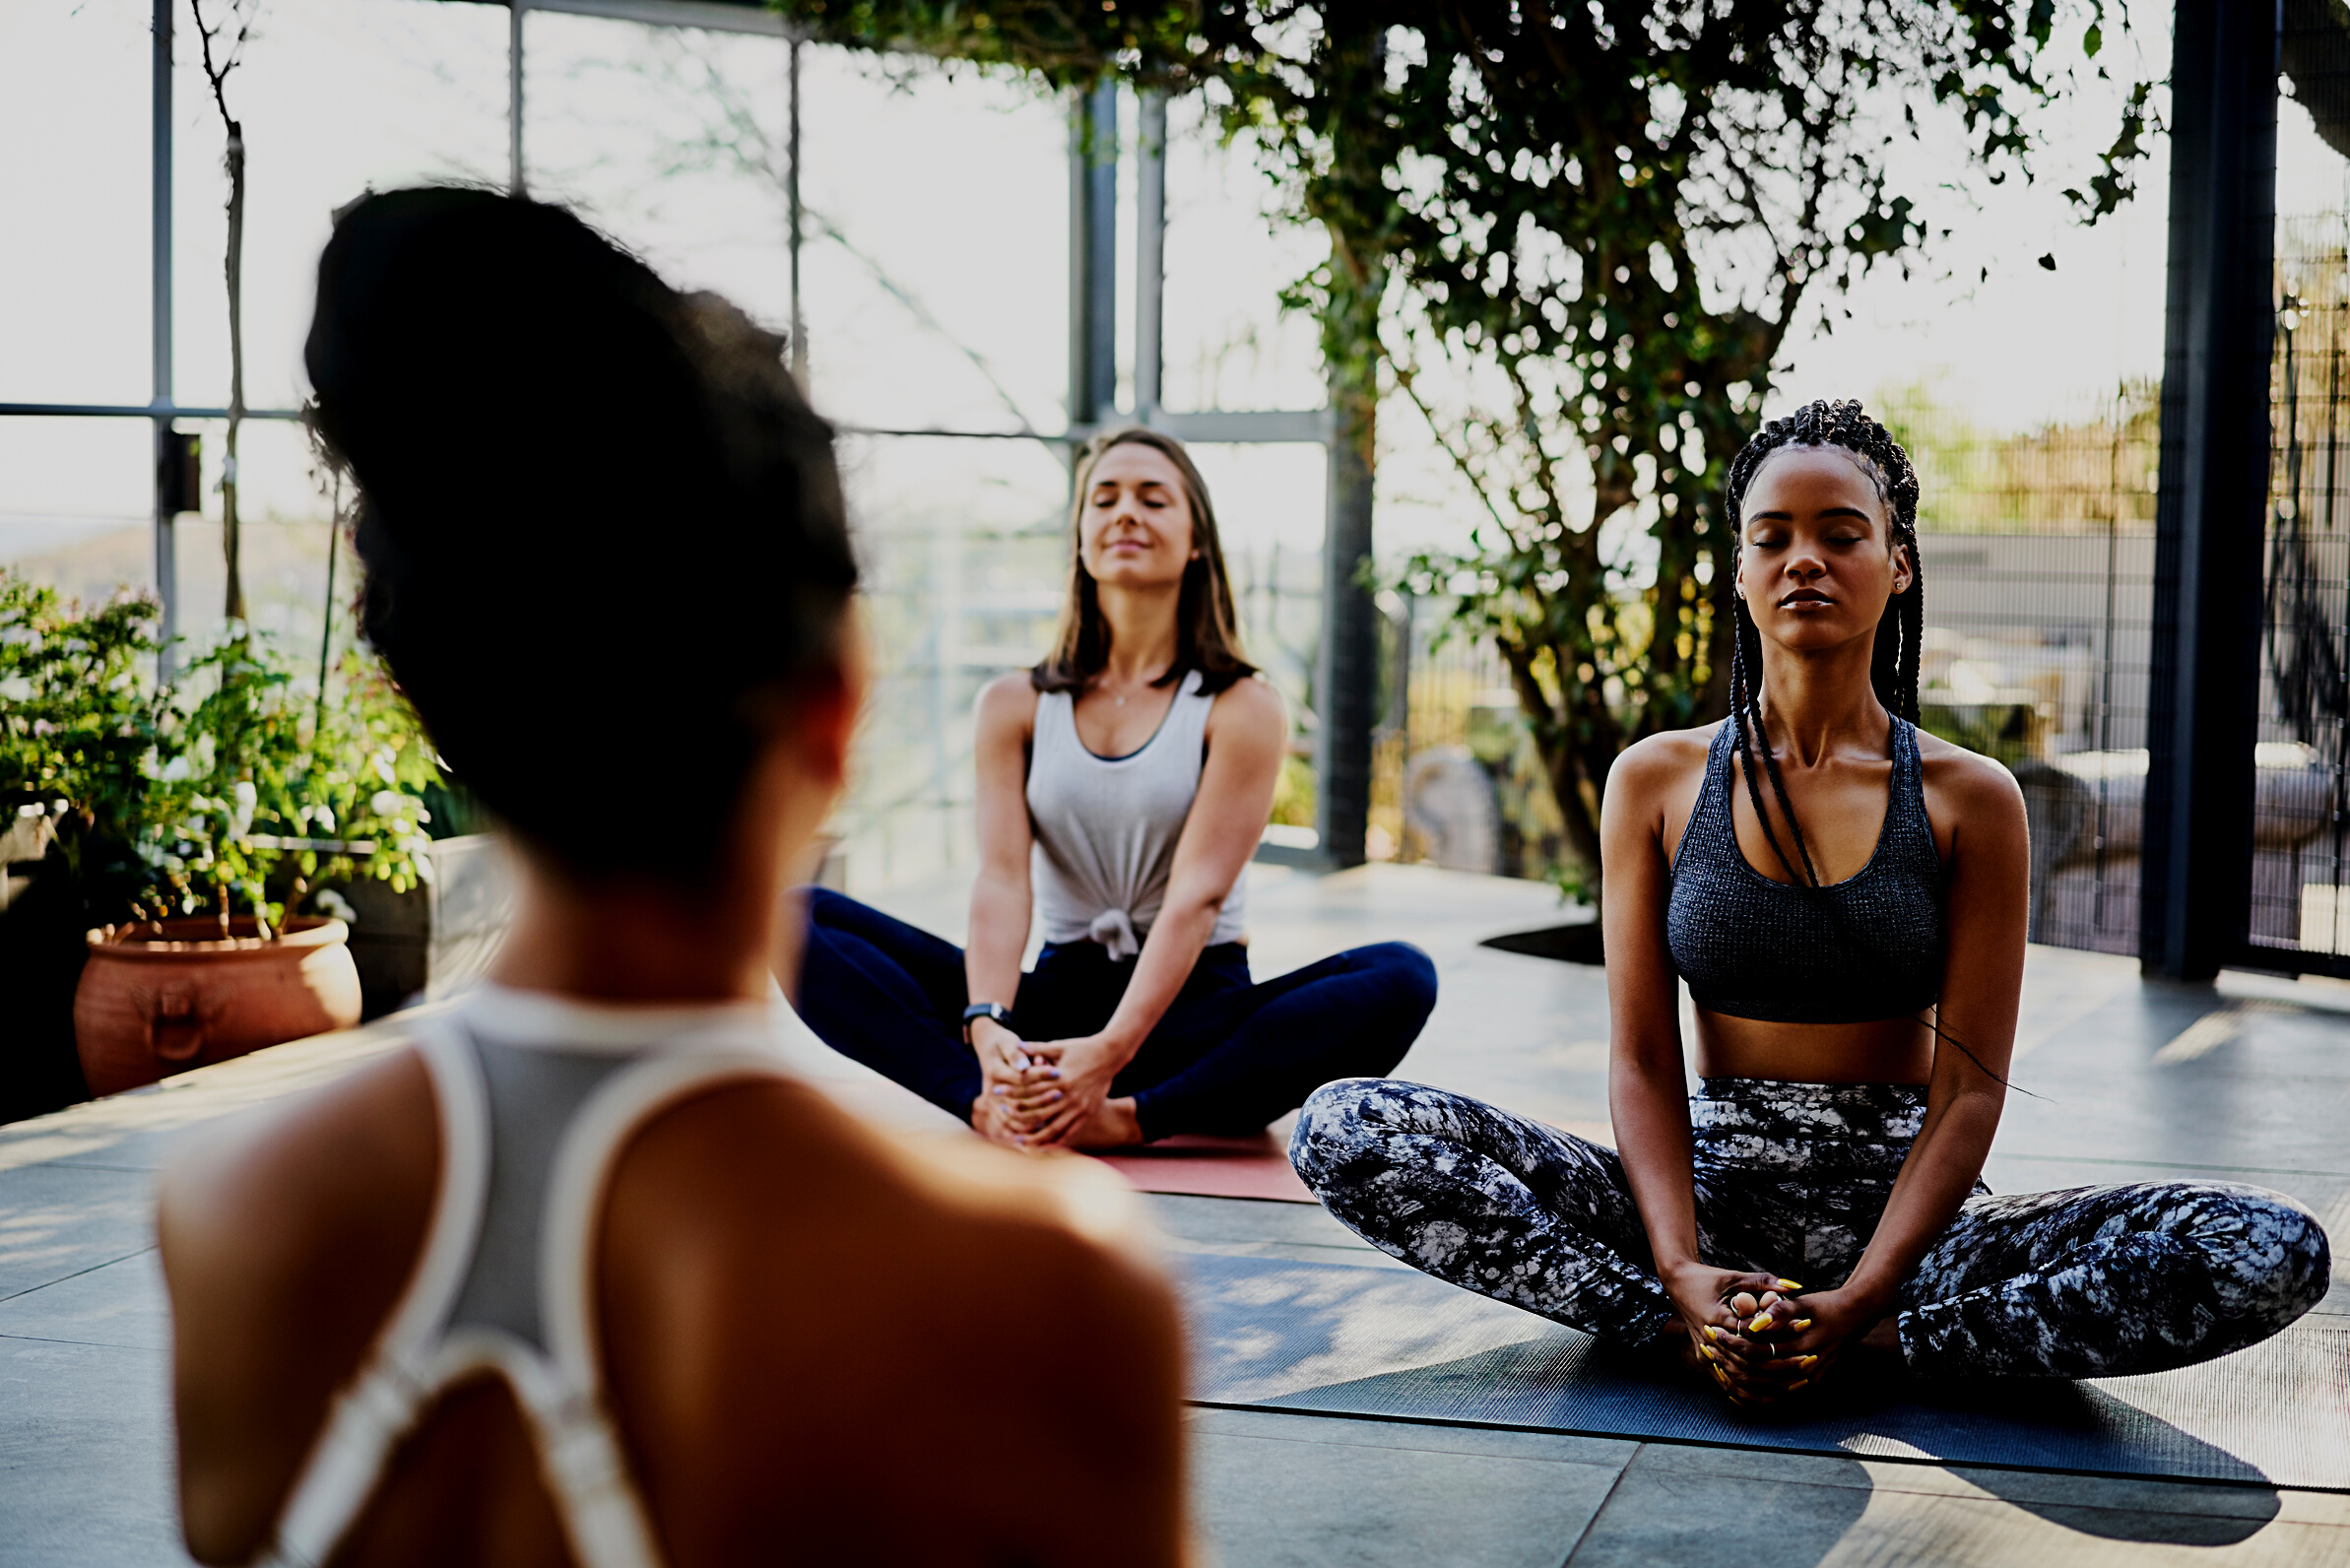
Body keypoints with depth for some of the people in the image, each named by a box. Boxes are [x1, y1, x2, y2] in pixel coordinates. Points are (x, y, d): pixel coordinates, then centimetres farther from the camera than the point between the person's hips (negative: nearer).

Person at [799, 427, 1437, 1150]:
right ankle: (990, 1103, -39)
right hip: (1058, 999, 2)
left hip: (1193, 1007, -2)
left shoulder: (1243, 710, -2)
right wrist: (987, 1027, -27)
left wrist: (1110, 1052, -29)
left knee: (1399, 981, -31)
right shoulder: (1014, 705, 7)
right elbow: (1001, 878, -7)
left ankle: (1127, 1118, -38)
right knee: (806, 923, -16)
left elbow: (1197, 894, -14)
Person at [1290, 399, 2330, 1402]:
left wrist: (1855, 1306, -21)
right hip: (1708, 1196, 1)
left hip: (1897, 1212, 0)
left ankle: (1874, 1342, -24)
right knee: (1348, 1131, -21)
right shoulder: (1658, 780, 4)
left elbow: (1969, 1088, -6)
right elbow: (1642, 1060, -2)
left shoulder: (1969, 799, 0)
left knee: (2273, 1254, -25)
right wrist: (1684, 1275, -20)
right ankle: (1691, 1325, -27)